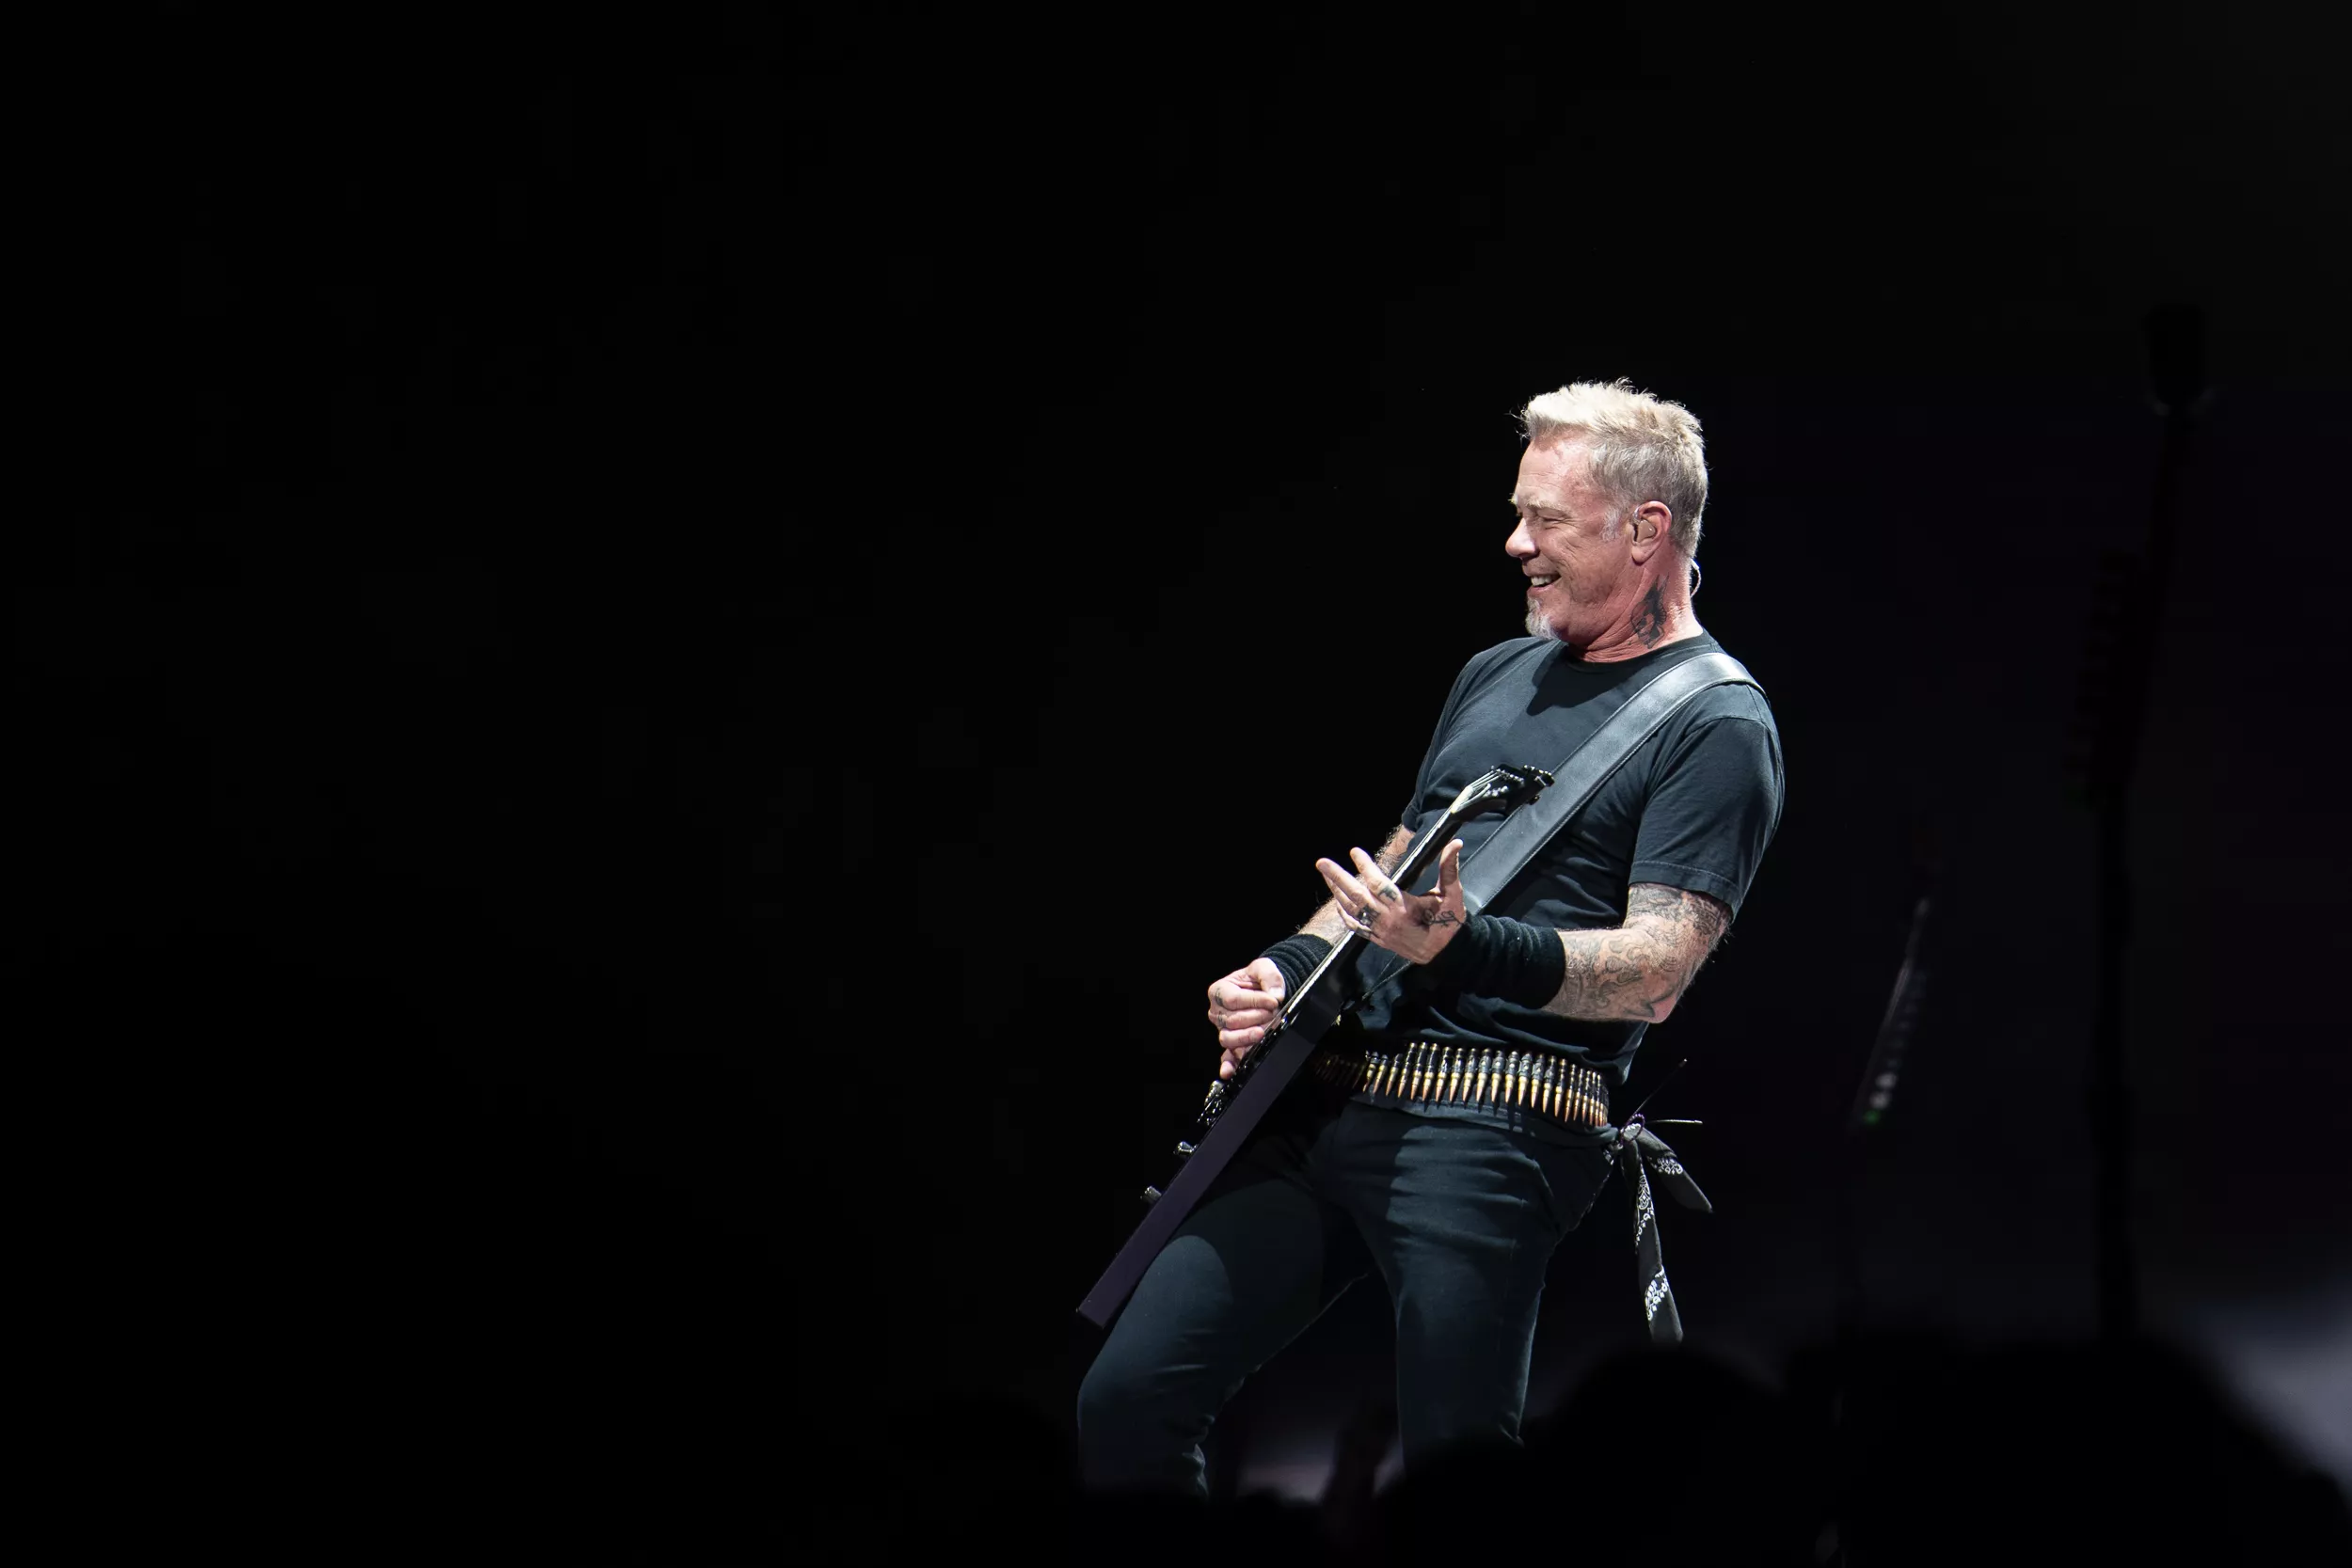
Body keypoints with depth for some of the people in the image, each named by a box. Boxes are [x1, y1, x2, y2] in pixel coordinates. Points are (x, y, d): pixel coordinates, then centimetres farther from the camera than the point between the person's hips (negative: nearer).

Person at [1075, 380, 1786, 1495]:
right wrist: (1285, 973, 7)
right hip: (1328, 1098, 8)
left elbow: (1654, 974, -15)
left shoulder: (1715, 725, -5)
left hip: (1494, 1134, -8)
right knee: (1127, 1403, 1)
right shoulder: (1498, 676, 21)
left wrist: (1461, 948, -29)